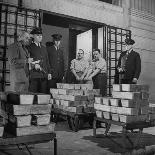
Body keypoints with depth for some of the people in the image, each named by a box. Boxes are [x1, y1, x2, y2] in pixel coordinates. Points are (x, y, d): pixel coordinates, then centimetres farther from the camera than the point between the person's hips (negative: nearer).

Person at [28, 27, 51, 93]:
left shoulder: (44, 48, 22)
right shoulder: (29, 47, 4)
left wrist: (49, 73, 12)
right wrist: (34, 65, -19)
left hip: (44, 76, 5)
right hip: (34, 76, -5)